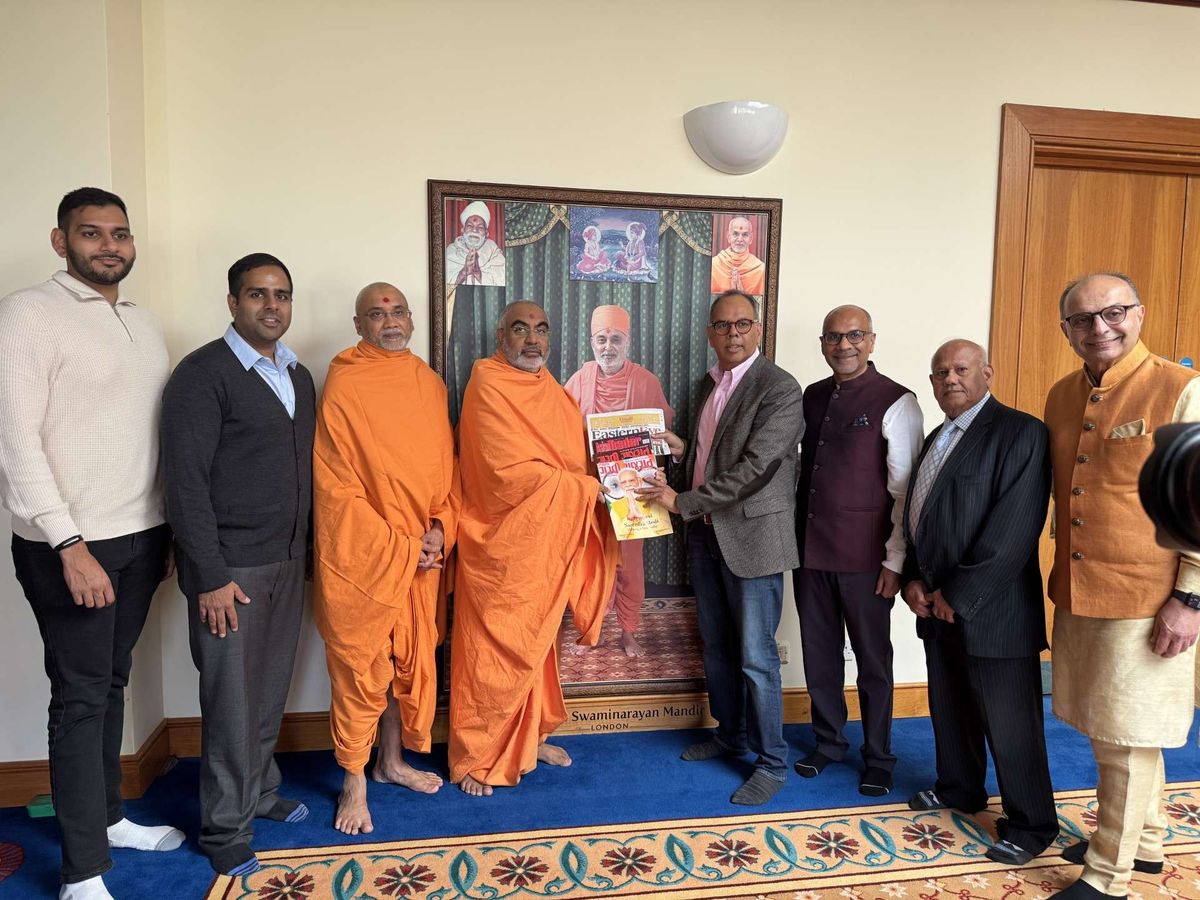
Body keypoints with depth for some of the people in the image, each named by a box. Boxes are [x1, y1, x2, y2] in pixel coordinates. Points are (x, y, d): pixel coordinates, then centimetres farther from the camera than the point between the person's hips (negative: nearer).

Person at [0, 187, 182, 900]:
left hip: (142, 539, 6)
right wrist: (71, 547, -17)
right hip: (70, 546, -6)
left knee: (112, 684, 17)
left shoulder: (145, 323, 12)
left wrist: (170, 532, 12)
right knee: (81, 698, 2)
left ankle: (108, 816, 34)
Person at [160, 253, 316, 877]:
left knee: (271, 690, 17)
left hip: (288, 562, 6)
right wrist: (212, 576, -16)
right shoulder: (202, 374, -11)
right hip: (230, 567, -6)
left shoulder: (298, 376, 11)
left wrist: (305, 549, 10)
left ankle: (259, 792, 37)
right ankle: (225, 832, 21)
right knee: (231, 701, 4)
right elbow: (185, 481, -14)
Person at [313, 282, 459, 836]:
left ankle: (392, 761, 35)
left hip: (424, 555, 6)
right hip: (362, 555, -5)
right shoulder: (343, 386, -10)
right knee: (360, 666, 4)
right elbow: (336, 487, -13)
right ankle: (354, 783, 22)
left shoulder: (430, 384, 7)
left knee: (412, 658, 15)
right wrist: (396, 547, -15)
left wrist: (441, 527, -5)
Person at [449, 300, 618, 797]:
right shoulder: (488, 385, -13)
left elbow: (575, 461, 13)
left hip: (549, 542, 7)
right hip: (502, 544, -7)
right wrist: (589, 488, -16)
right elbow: (513, 473, -21)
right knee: (492, 653, 3)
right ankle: (473, 757, 20)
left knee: (535, 646, 18)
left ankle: (530, 737, 35)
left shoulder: (555, 395, 12)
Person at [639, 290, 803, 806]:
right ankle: (730, 735, 38)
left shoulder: (780, 390, -14)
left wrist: (683, 501, -18)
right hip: (706, 532, 8)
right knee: (717, 646, 18)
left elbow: (754, 467, -22)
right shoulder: (709, 384, 11)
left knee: (755, 656, 0)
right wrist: (682, 449, 2)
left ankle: (772, 762, 17)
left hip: (752, 536, -8)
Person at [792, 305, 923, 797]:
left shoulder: (896, 402, -8)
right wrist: (793, 536, 10)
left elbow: (906, 489, -10)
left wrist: (896, 560, -11)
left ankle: (878, 758, 27)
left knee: (872, 658, 9)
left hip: (863, 555, -5)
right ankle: (829, 742, 34)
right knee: (819, 651, 14)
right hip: (809, 548, 5)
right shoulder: (812, 396, 9)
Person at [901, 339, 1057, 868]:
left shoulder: (1020, 433, -12)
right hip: (936, 606, 8)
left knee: (1009, 722, 4)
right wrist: (913, 580, 2)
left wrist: (958, 596, -17)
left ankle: (1031, 824, 23)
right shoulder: (935, 440, 14)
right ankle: (960, 788, 40)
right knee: (950, 706, 20)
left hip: (991, 610, -7)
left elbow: (1014, 531, -19)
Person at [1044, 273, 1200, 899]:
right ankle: (1145, 841, 40)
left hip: (1145, 605, -6)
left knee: (1128, 740, 5)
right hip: (1075, 596, 6)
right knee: (1108, 729, 19)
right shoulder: (1061, 397, 8)